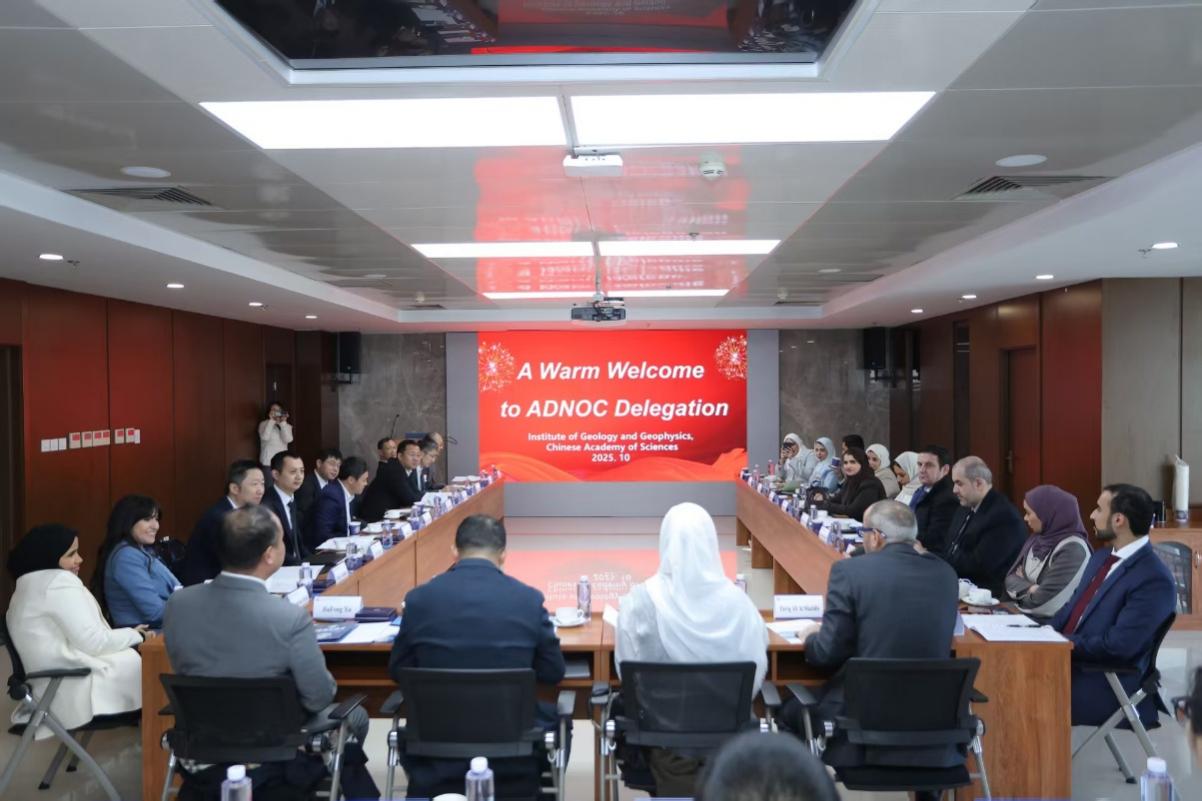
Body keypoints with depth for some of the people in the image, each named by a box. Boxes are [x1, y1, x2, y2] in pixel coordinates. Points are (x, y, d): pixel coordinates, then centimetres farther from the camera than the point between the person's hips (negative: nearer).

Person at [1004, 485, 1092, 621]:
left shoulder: (1073, 549, -18)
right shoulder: (1037, 539, 7)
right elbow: (1011, 577, 6)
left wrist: (1022, 591, -2)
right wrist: (1029, 589, -14)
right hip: (1022, 615, 7)